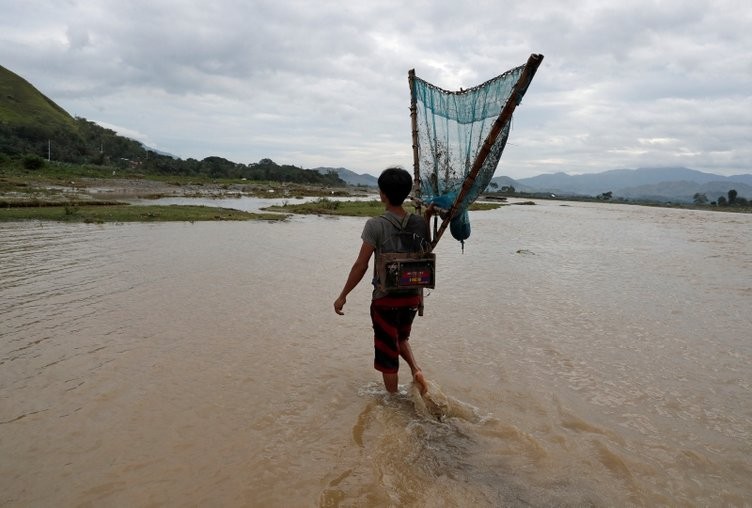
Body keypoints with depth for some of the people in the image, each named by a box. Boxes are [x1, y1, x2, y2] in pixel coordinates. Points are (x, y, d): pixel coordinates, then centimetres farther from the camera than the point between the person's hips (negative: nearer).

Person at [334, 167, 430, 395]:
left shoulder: (375, 225, -17)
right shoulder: (420, 223, -3)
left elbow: (361, 265, -15)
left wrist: (343, 295, -4)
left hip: (385, 299, -4)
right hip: (412, 296, 5)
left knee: (387, 353, 12)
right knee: (401, 338, 30)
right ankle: (416, 371, 9)